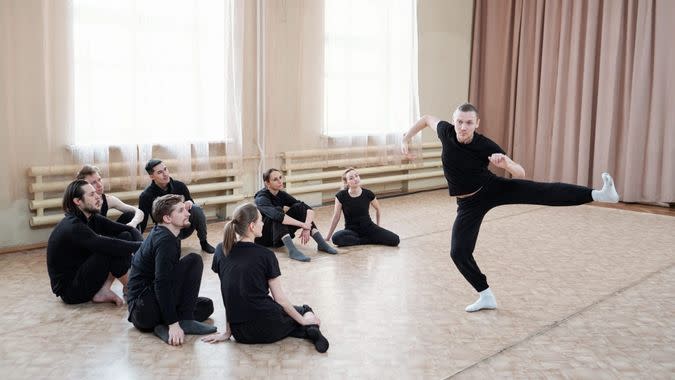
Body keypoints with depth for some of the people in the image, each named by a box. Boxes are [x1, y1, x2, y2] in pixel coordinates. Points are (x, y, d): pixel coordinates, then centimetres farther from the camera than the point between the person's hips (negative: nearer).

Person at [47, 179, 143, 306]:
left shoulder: (92, 219, 1)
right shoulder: (72, 227, -24)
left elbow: (129, 229, -3)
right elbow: (106, 245, -36)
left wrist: (142, 244, -23)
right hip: (69, 289, -8)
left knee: (126, 236, -6)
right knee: (111, 249, -27)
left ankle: (103, 291, -9)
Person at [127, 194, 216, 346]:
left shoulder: (159, 232, 11)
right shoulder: (165, 240, -18)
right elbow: (162, 284, -27)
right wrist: (173, 324, -30)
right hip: (145, 309, -10)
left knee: (206, 305, 19)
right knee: (194, 260, -17)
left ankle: (164, 326, -1)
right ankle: (184, 321, -13)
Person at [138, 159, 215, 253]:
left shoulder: (179, 186, -7)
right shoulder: (146, 196, -14)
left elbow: (191, 204, 8)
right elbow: (141, 224, -14)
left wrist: (189, 203, -18)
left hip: (185, 225, 3)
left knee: (197, 209, -28)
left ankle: (204, 242, -10)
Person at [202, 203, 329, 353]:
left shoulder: (221, 251, 0)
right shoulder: (265, 255, -11)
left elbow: (229, 296, 6)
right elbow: (279, 298, -6)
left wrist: (228, 332, 12)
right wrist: (302, 320, 7)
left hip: (240, 333, 4)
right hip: (267, 329, -4)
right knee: (304, 311, 29)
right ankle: (310, 329, -1)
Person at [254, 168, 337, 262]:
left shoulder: (282, 194, -1)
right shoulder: (261, 199, -20)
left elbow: (309, 209, -10)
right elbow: (277, 215, -40)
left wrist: (307, 227, -29)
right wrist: (302, 225, -36)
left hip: (280, 237, 6)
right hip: (264, 237, -6)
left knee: (299, 207, -13)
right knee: (278, 211, -32)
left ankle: (322, 244, -21)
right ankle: (292, 251, -44)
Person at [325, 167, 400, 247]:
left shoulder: (368, 194, -9)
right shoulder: (341, 196, -12)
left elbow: (377, 209, 10)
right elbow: (336, 217, -5)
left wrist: (377, 227, 20)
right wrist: (327, 238, -2)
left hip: (368, 227, 0)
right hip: (352, 230, 0)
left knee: (395, 240, -21)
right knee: (336, 238, -35)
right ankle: (371, 239, -15)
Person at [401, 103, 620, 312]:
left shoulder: (486, 146, -22)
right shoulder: (446, 132, -16)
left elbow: (521, 173, -18)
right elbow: (427, 119, 9)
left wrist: (506, 164, -40)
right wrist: (405, 140, 4)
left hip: (494, 188, -2)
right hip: (470, 203, 3)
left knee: (544, 192, -23)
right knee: (458, 252, -4)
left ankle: (598, 194, -31)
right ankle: (486, 297, 11)